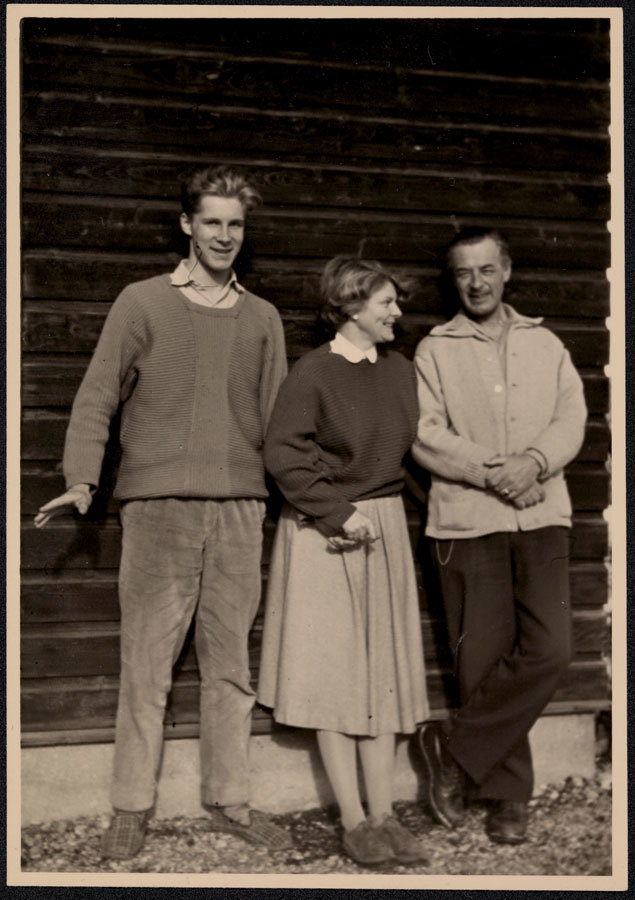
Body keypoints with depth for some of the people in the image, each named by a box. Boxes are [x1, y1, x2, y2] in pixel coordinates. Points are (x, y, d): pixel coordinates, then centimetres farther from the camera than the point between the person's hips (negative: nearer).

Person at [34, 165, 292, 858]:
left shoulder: (262, 318, 14)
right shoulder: (143, 302, 6)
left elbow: (277, 418, 14)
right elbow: (97, 399, 2)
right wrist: (82, 481, -10)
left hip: (240, 509, 3)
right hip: (158, 507, -2)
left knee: (231, 663, 7)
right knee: (147, 662, 0)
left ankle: (229, 801, 18)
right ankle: (131, 807, 11)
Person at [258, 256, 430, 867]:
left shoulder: (399, 370, 8)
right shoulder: (312, 374, -11)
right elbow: (283, 456, -13)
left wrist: (375, 514, 5)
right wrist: (342, 514, -15)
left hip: (384, 528, 6)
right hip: (321, 534, -6)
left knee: (383, 674, 7)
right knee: (332, 674, 0)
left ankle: (383, 815, 15)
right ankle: (354, 821, 8)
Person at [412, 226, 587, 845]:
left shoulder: (545, 345, 17)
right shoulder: (435, 349, 8)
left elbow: (572, 420, 6)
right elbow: (425, 437, -3)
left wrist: (533, 462, -14)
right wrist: (493, 472, -14)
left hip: (541, 518, 2)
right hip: (467, 522, -2)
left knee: (548, 649, -11)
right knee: (484, 658, -1)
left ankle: (456, 750, 5)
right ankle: (507, 798, 13)